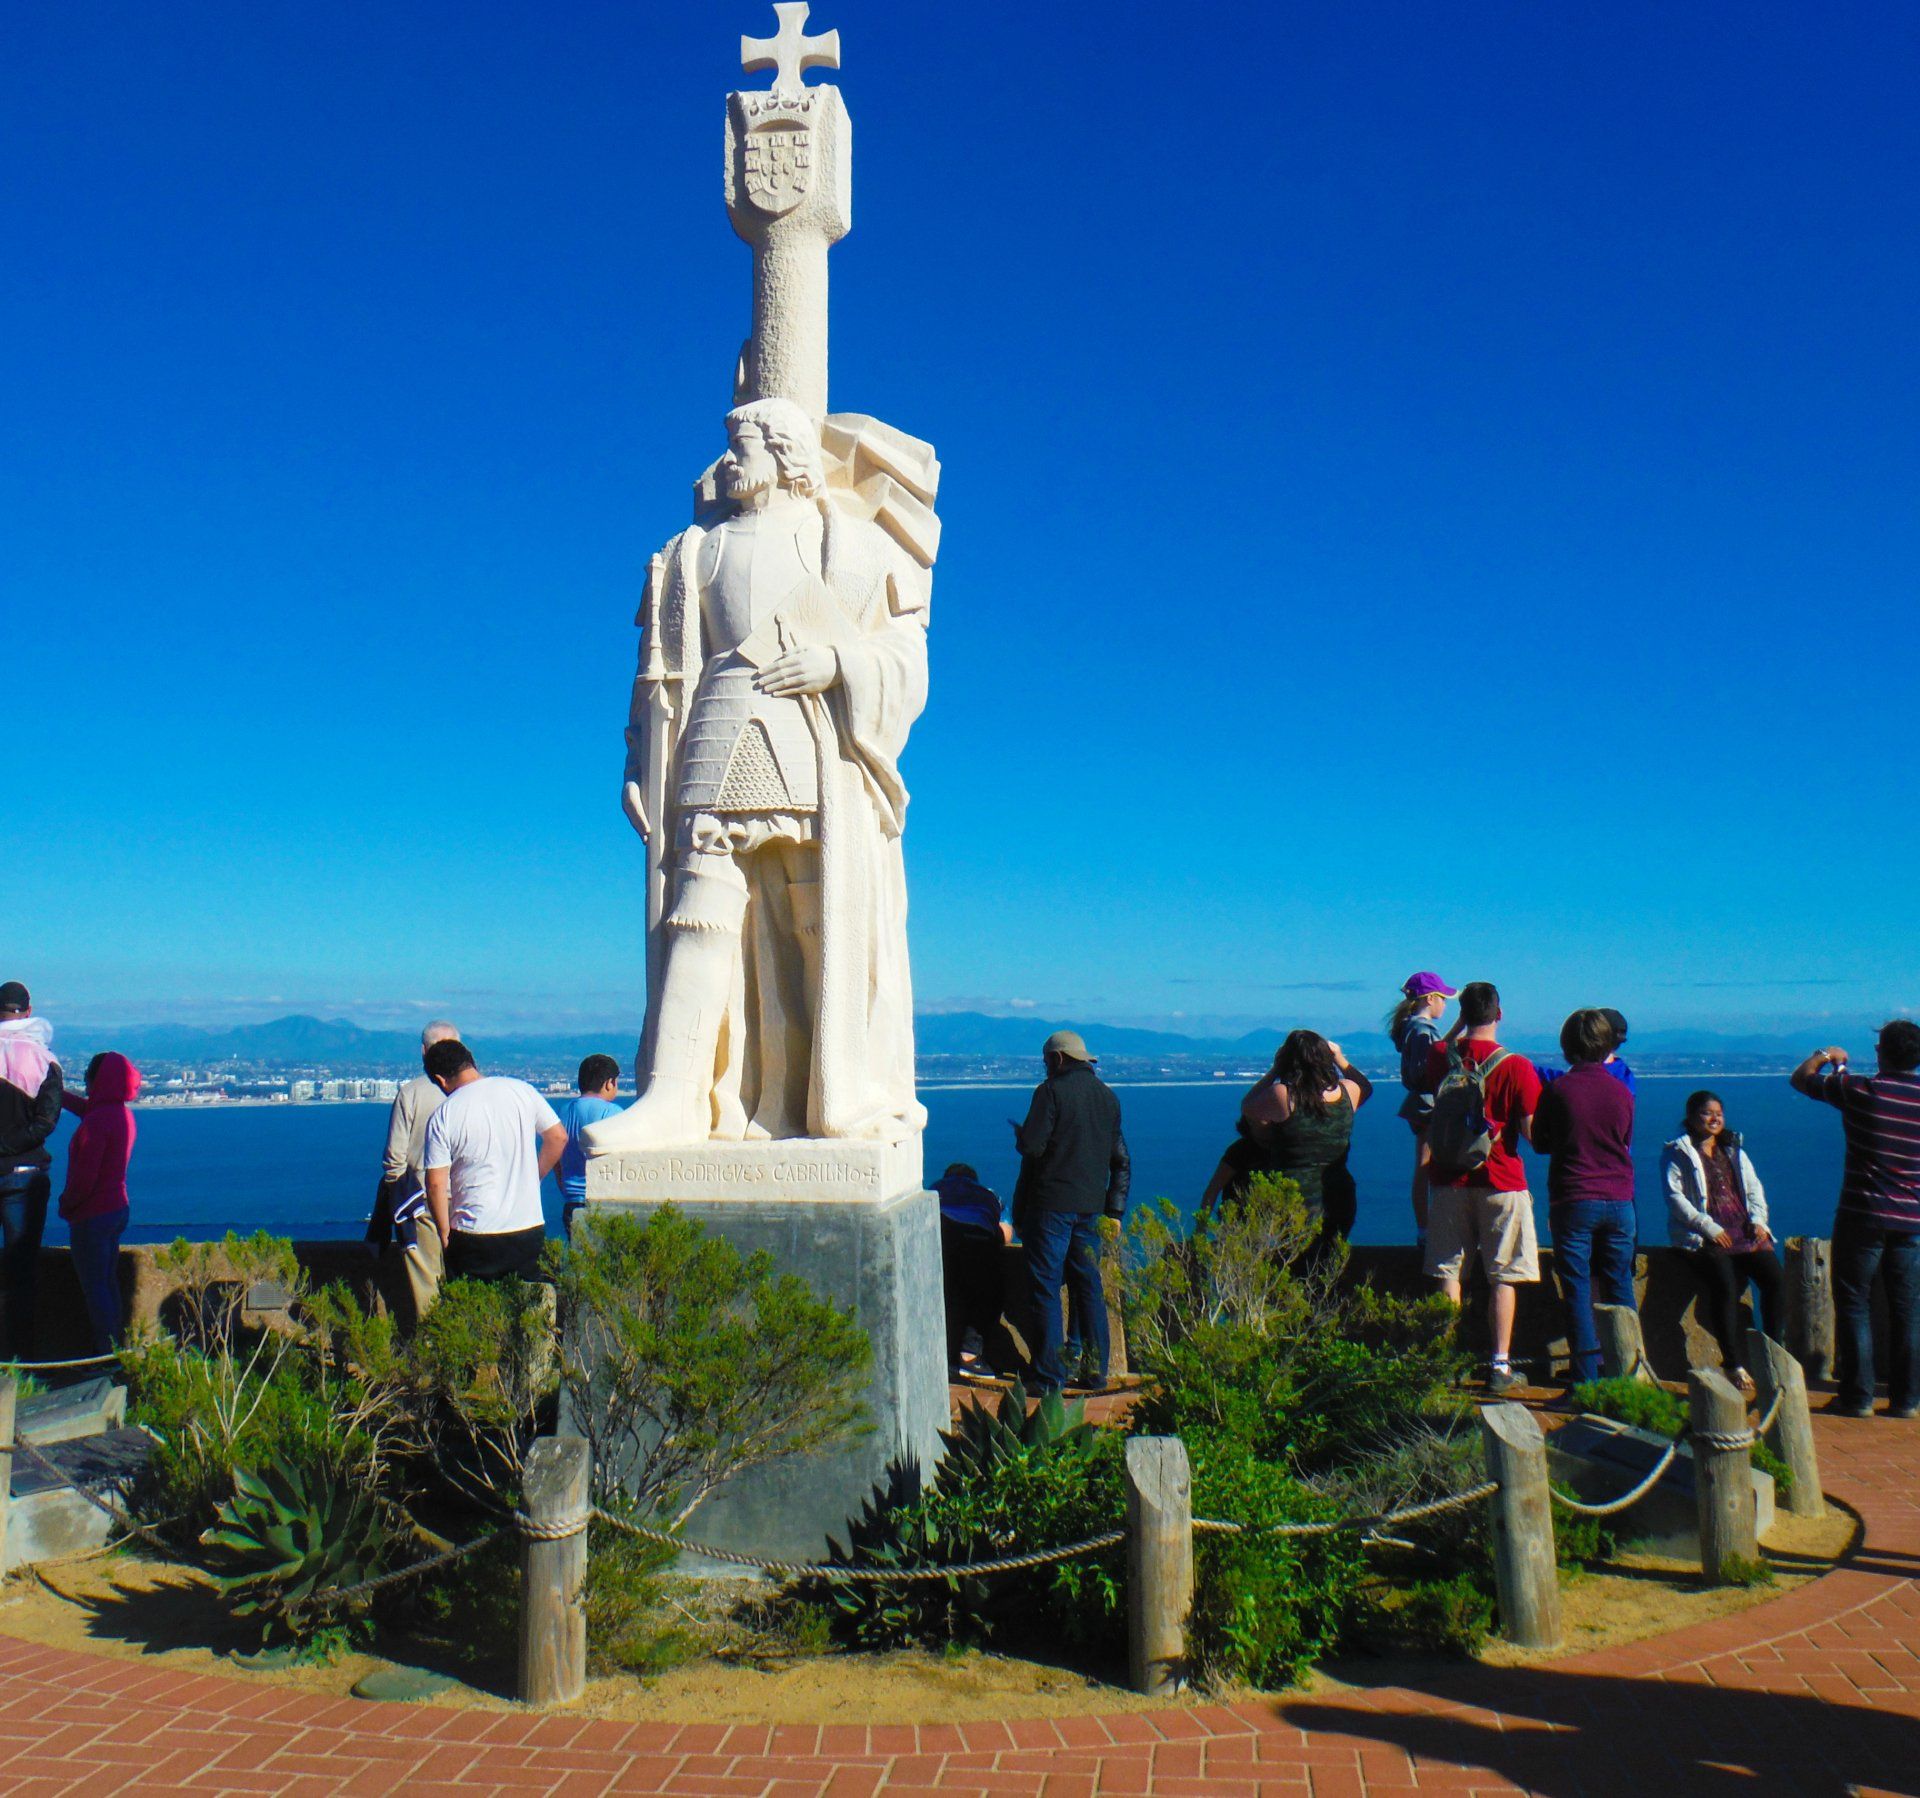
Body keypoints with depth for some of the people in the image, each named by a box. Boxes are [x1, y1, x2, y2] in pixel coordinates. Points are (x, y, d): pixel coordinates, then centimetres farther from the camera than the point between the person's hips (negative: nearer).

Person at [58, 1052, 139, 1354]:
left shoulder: (96, 1122, -22)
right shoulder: (124, 1114, 5)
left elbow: (84, 1178, -23)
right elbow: (86, 1107, 28)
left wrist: (65, 1204, -7)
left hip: (92, 1216, -9)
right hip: (117, 1209, 9)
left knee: (94, 1289, 0)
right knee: (108, 1283, 17)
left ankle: (106, 1354, 4)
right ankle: (115, 1349, 24)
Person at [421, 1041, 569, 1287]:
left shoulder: (442, 1117, -8)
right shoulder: (522, 1090, 0)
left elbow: (436, 1183, -9)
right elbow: (558, 1137, 7)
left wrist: (445, 1234, 2)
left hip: (473, 1239, -3)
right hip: (529, 1229, 3)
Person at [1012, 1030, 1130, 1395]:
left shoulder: (1051, 1091, -9)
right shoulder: (1108, 1096, 14)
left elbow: (1032, 1147, -16)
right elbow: (1121, 1161, 16)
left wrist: (1020, 1134, 7)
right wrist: (1115, 1210, 19)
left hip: (1051, 1204, -6)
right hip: (1090, 1207, 6)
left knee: (1045, 1290, -1)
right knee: (1090, 1289, 13)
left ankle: (1049, 1376, 0)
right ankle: (1096, 1372, 16)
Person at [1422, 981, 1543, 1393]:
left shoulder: (1440, 1057, -1)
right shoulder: (1516, 1066, -11)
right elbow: (1532, 1131, -12)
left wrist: (1461, 1023, 26)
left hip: (1448, 1179, 3)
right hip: (1500, 1181, -3)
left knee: (1449, 1272, 9)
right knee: (1503, 1277, 5)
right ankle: (1500, 1367, 7)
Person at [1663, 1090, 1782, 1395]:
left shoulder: (1734, 1149, 24)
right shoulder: (1677, 1152, 5)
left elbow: (1754, 1188, 20)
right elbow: (1675, 1197, -4)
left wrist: (1758, 1219, 0)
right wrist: (1709, 1227, -14)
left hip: (1744, 1231, 5)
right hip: (1703, 1237, -5)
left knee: (1776, 1279, -20)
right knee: (1725, 1286, -28)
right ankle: (1735, 1365, -22)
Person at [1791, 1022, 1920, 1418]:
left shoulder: (1860, 1090, -12)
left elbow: (1800, 1078, 2)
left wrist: (1824, 1056, 21)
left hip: (1863, 1216, -3)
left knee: (1854, 1305, 5)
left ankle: (1858, 1397, 7)